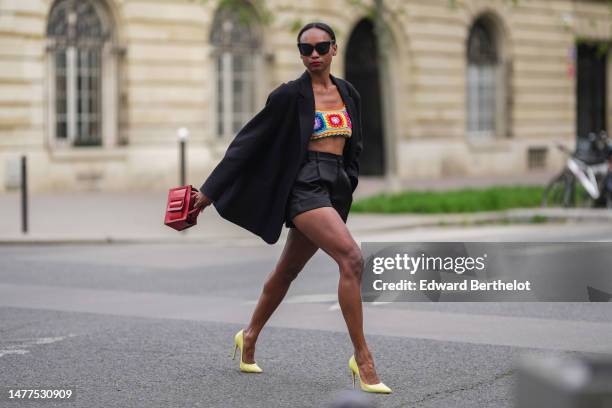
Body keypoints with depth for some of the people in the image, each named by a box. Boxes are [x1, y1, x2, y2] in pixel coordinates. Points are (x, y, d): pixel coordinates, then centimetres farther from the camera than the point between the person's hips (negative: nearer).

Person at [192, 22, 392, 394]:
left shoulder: (349, 94, 11)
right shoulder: (290, 95, -5)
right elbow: (249, 141, -2)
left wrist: (348, 186, 14)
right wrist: (210, 191, -1)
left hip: (335, 190, 7)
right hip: (304, 186, -7)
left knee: (288, 270, 19)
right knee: (352, 258, -24)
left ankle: (250, 338, 40)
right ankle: (362, 359, -21)